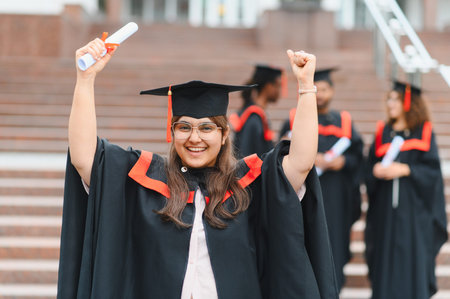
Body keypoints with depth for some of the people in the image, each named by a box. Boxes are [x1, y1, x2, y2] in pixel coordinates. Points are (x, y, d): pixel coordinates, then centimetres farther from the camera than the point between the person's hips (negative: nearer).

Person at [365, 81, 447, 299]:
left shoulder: (423, 132, 2)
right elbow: (369, 168, 10)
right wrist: (375, 171, -11)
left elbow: (432, 169, -5)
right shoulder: (382, 132, 11)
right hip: (385, 210, 3)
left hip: (414, 209, -3)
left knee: (413, 255, -5)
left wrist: (405, 170, -17)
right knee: (386, 256, 2)